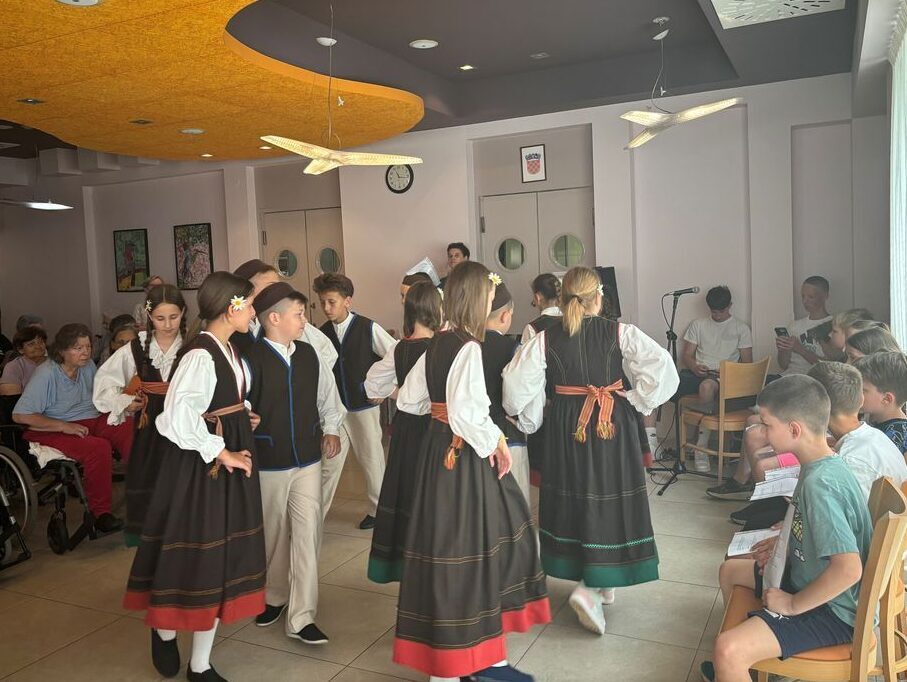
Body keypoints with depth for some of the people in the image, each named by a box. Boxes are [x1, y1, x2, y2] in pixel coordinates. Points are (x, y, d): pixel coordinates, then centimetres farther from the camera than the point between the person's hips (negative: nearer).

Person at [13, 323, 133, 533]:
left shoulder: (88, 366, 7)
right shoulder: (46, 374, -13)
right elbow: (20, 415, -16)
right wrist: (64, 426, -21)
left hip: (93, 421, 6)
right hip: (54, 430, -6)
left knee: (131, 430, -22)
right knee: (99, 447, -34)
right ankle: (100, 513, -22)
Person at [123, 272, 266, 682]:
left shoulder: (227, 349, 7)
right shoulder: (200, 355, -20)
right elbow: (178, 417, -29)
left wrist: (242, 419, 6)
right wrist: (222, 453, -19)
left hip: (229, 461, 9)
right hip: (200, 465, -9)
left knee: (222, 555, 14)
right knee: (194, 552, 7)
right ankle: (164, 630, 39)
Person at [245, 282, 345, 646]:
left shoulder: (309, 355, 2)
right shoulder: (251, 358, -14)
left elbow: (327, 393, 16)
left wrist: (330, 428, 15)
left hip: (308, 457, 3)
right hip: (268, 462, -3)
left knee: (307, 533, -1)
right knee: (273, 533, 14)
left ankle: (301, 617, 9)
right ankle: (275, 597, 38)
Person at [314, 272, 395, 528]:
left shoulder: (369, 329, -9)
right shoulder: (322, 333, 1)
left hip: (365, 406, -2)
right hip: (334, 408, 3)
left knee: (372, 459, 10)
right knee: (328, 463, 4)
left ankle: (377, 510, 29)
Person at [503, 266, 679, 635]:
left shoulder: (545, 339, -5)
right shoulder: (620, 333, -8)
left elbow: (516, 385, -11)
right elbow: (661, 366, -17)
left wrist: (530, 419, 6)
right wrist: (639, 401, -3)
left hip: (565, 428, 2)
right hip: (614, 425, -2)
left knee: (572, 496, 17)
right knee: (609, 500, 9)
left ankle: (597, 583, 31)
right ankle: (591, 587, -4)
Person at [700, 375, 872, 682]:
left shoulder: (820, 483, -30)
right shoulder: (822, 464, 1)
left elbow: (848, 568, -35)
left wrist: (793, 604, -23)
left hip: (833, 611, -10)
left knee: (728, 649, -27)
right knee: (729, 570, 24)